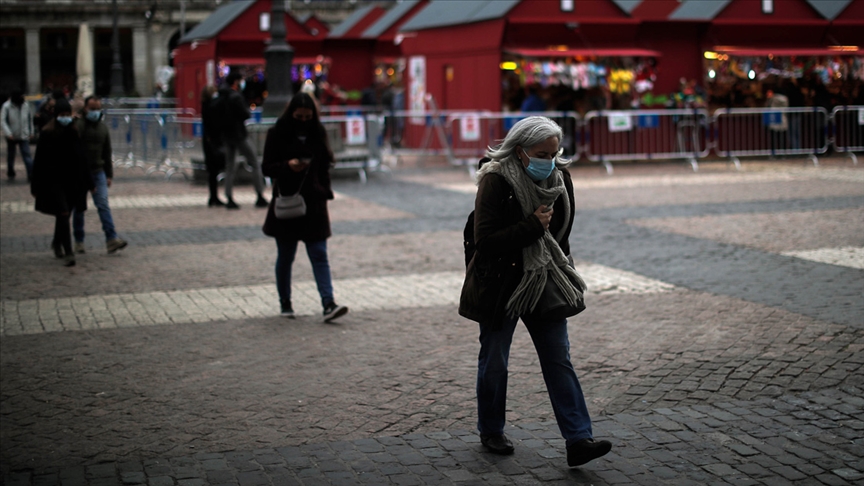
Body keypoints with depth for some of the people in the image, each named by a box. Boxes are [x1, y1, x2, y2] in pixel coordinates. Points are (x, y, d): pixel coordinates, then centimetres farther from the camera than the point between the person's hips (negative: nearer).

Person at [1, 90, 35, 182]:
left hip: (24, 136, 1)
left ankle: (31, 175, -16)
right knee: (11, 155, 14)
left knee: (27, 155, -10)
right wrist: (8, 133, -22)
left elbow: (30, 118, 11)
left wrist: (31, 132, 13)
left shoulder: (26, 105, -1)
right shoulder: (6, 106, -10)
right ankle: (10, 174, 30)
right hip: (12, 136, -1)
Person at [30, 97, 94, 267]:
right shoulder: (47, 133, -8)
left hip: (72, 180, 5)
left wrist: (88, 182, 11)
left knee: (64, 214, 16)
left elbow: (81, 157, 11)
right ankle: (68, 253, -12)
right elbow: (40, 160, -7)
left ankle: (57, 243, 39)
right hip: (54, 181, -5)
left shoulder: (73, 132, 5)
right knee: (63, 214, -12)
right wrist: (36, 186, -7)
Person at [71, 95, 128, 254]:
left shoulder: (103, 128, 11)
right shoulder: (77, 126, -6)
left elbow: (107, 154, 17)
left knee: (103, 204, -7)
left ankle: (111, 239, -14)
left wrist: (109, 175, 14)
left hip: (97, 172, 3)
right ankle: (79, 241, 15)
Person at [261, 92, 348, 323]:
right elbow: (268, 168, -6)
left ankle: (329, 304, -12)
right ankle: (285, 302, 22)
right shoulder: (277, 134, -3)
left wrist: (325, 196, 7)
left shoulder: (317, 134, 7)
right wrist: (288, 166, -24)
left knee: (319, 255, -5)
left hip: (314, 204, 2)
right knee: (285, 257, 8)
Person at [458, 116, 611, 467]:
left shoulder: (560, 178, 0)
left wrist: (563, 272, 16)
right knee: (494, 362, 9)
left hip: (543, 283, 5)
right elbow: (485, 240, -24)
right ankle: (490, 432, 28)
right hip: (500, 286, -5)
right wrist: (532, 226, -26)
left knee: (559, 360, 0)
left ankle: (578, 440, -1)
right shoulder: (496, 182, -18)